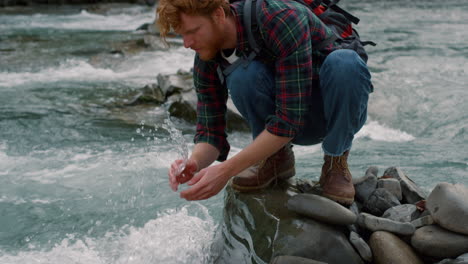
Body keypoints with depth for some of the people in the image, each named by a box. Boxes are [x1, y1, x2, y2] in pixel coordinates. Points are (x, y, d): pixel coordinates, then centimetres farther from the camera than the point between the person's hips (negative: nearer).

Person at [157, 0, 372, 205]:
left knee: (344, 62, -37)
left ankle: (336, 161, -12)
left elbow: (289, 119, -33)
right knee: (243, 75, -28)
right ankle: (277, 158, -3)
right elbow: (210, 130, -8)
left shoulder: (282, 19, -30)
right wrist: (194, 162, -31)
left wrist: (226, 170, -36)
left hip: (340, 111, -3)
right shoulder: (207, 58, -12)